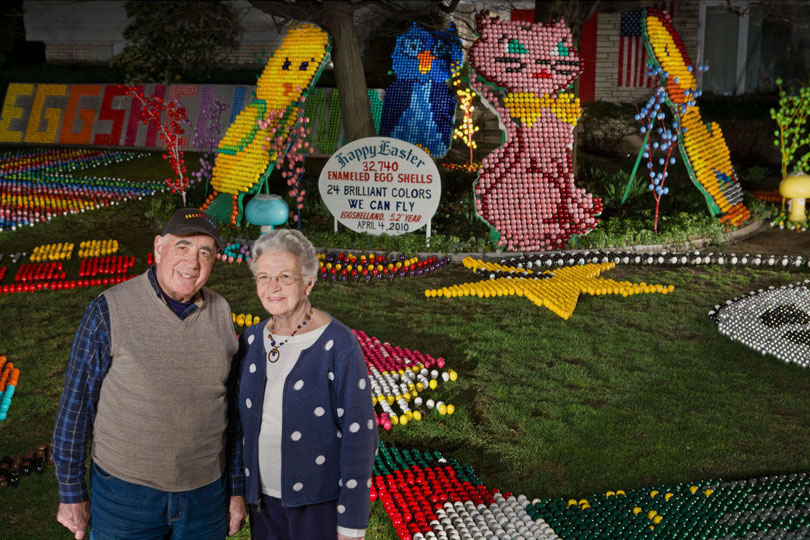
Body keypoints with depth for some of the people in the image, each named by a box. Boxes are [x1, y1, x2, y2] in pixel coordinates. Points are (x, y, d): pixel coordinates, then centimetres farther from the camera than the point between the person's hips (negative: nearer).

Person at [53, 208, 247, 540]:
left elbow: (233, 408, 8)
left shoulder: (221, 313, 1)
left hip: (206, 494, 3)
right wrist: (72, 494, -3)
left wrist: (236, 489, 10)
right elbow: (76, 404, -5)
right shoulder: (109, 310, -10)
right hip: (125, 490, -3)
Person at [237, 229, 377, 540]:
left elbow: (360, 436, -15)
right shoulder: (251, 341, 1)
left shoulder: (338, 346, -16)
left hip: (320, 503, -5)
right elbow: (241, 420, 10)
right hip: (263, 500, 5)